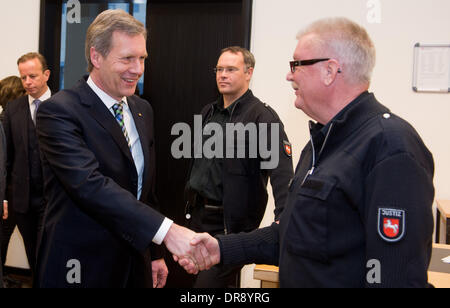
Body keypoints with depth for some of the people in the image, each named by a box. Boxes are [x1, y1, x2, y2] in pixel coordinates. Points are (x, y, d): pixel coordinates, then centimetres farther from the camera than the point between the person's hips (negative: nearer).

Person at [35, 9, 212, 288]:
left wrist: (155, 253, 14)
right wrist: (166, 230, -34)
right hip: (81, 270, -6)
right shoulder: (59, 111, -14)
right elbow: (90, 184, -27)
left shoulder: (143, 110, 9)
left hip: (134, 265, 6)